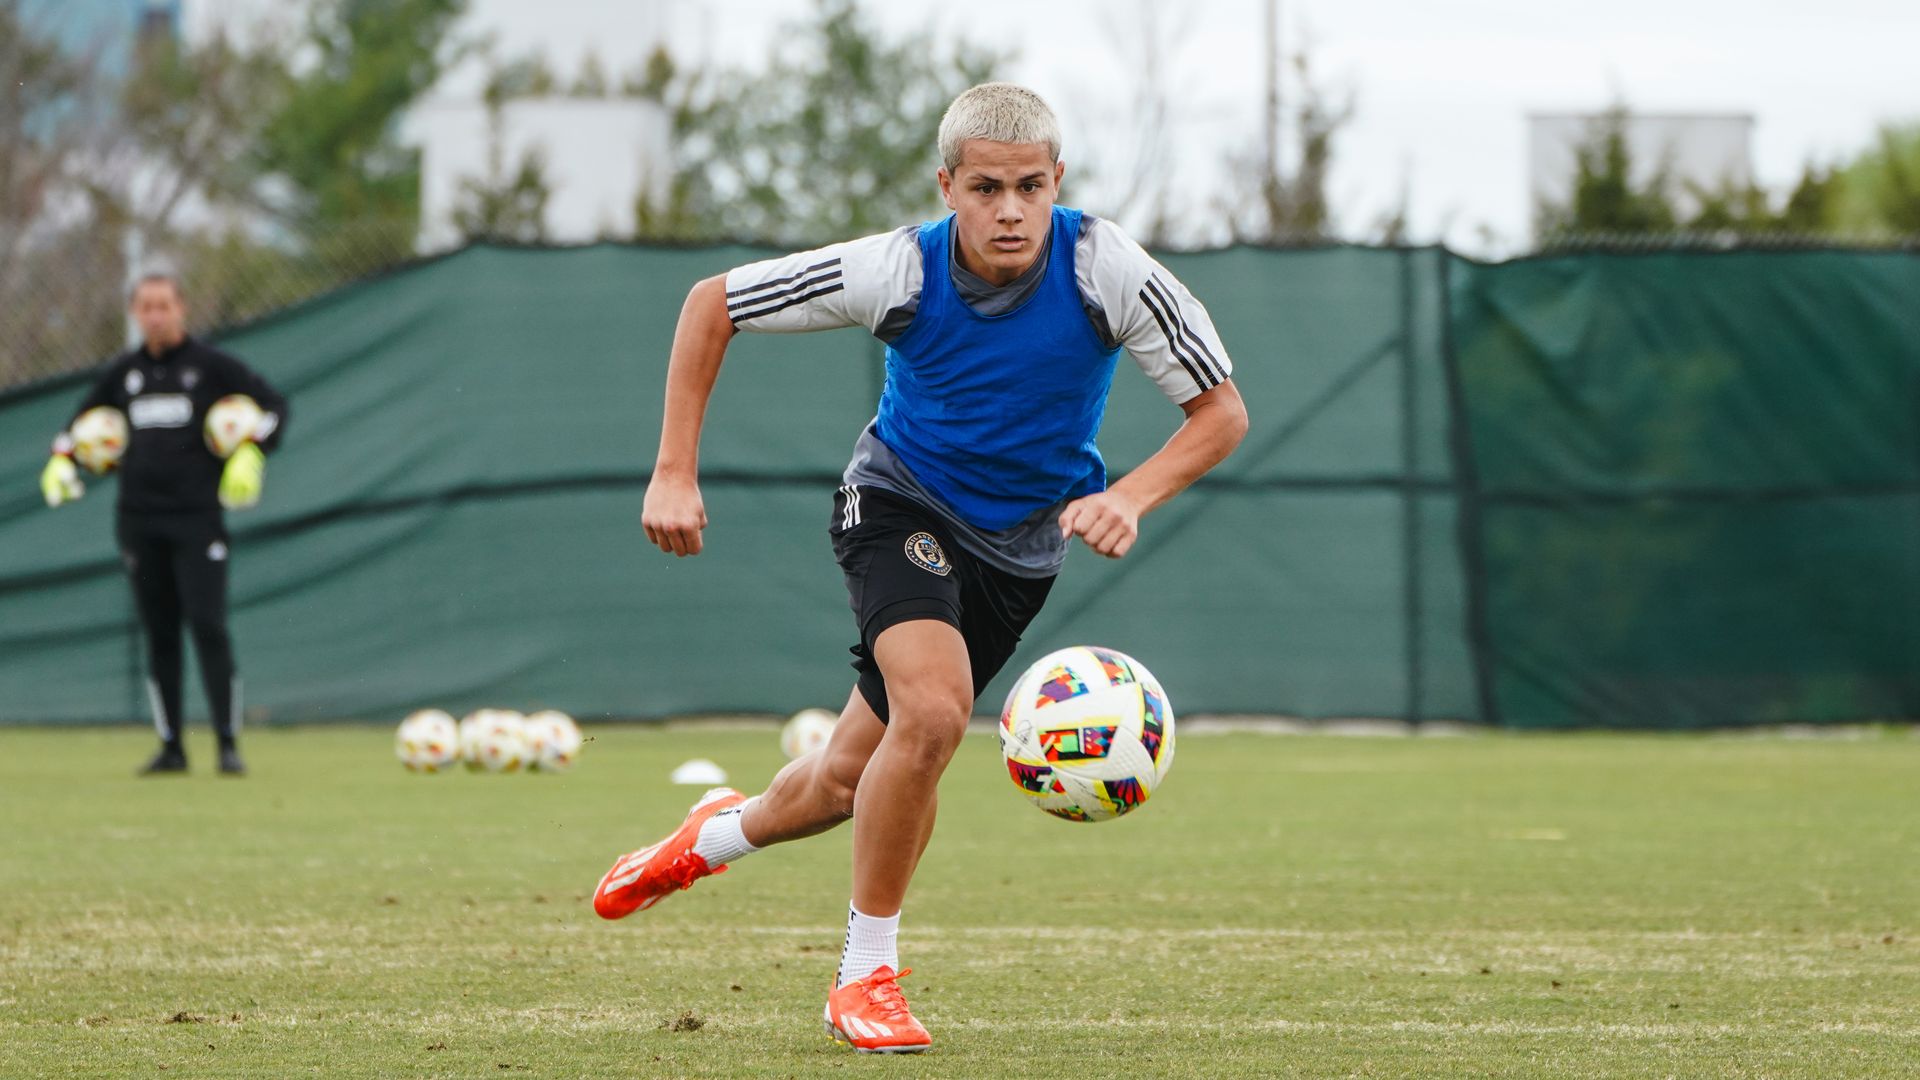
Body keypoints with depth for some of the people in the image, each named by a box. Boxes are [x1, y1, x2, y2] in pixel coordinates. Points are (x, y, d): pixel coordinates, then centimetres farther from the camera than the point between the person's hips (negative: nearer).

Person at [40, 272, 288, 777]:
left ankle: (228, 744, -10)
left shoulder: (210, 365, 0)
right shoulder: (124, 373, 12)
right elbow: (82, 419, 26)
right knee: (158, 634, 5)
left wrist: (252, 452, -13)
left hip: (197, 517, -4)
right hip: (138, 521, 4)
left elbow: (272, 403, 2)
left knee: (208, 626, -12)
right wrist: (61, 459, 9)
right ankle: (171, 748, 10)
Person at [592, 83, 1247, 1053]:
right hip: (900, 501, -2)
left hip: (1019, 544, 3)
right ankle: (866, 974, -11)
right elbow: (712, 303, -11)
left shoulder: (1107, 270, -25)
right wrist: (674, 474, -15)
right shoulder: (898, 270, -25)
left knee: (853, 776, 9)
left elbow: (1221, 412, -16)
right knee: (933, 710, -29)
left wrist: (1128, 499, -33)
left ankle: (718, 836, 45)